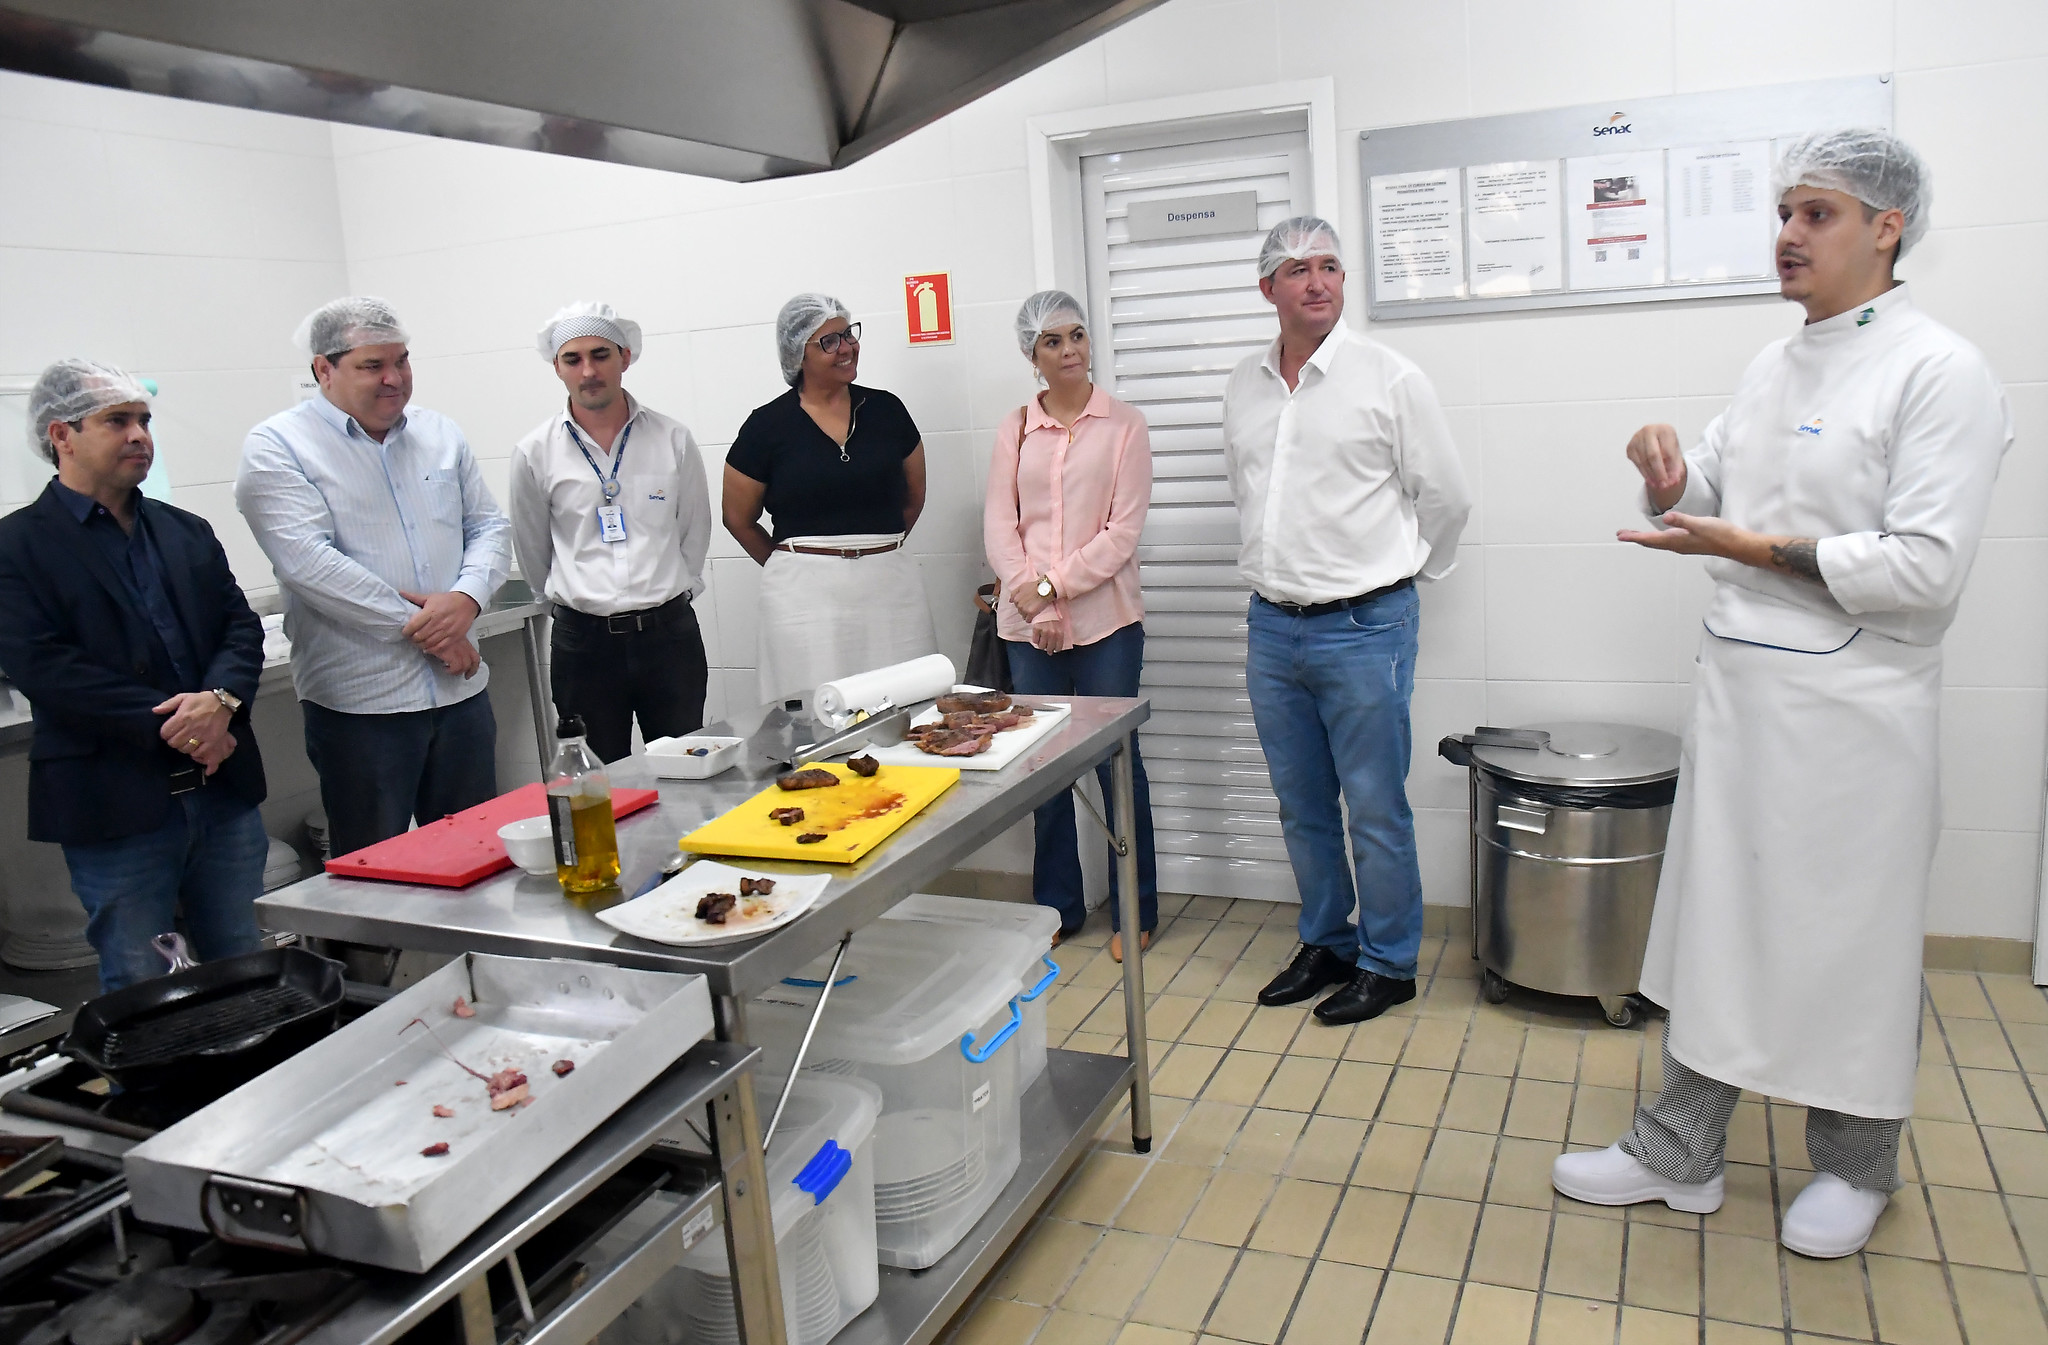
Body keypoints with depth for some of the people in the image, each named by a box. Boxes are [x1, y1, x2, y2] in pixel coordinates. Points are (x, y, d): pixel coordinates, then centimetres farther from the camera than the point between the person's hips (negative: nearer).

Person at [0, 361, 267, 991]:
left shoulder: (188, 532, 14)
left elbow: (241, 625, 6)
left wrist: (221, 698, -14)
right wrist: (169, 725, -19)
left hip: (224, 790, 5)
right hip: (115, 808, -5)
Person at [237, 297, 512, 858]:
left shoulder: (440, 434, 12)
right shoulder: (276, 448, -6)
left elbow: (489, 527, 11)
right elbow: (309, 562, -17)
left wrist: (466, 598, -10)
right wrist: (419, 626, -16)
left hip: (460, 686, 5)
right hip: (360, 702, -5)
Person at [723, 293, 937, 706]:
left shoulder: (886, 409, 7)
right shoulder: (768, 425, -1)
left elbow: (914, 498, 19)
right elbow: (738, 520, 8)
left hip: (891, 585, 3)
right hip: (805, 595, -2)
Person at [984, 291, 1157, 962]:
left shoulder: (1124, 424, 1)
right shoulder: (1015, 430, 9)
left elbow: (1123, 530, -6)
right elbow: (998, 527, 3)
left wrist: (1054, 586, -13)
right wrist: (1029, 597, -13)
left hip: (1104, 620, -3)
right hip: (1027, 627, 3)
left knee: (1118, 763, 1)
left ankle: (1133, 913, 16)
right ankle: (1057, 907, 24)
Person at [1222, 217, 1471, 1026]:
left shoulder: (1389, 379, -7)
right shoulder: (1243, 387, 8)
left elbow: (1444, 499, 1)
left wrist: (1395, 574, 10)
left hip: (1364, 629, -5)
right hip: (1272, 628, 5)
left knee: (1375, 809, 2)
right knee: (1303, 807, 15)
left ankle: (1387, 964, 19)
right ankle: (1325, 944, 32)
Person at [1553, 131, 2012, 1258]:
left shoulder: (1939, 372, -10)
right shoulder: (1771, 367, 13)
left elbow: (1926, 569, -18)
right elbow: (1703, 497, 18)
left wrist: (1756, 549, -18)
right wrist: (1668, 482, -3)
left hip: (1852, 705, -6)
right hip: (1738, 686, 7)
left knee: (1852, 945, 8)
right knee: (1714, 922, 11)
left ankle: (1855, 1168, 30)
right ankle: (1679, 1153, 24)